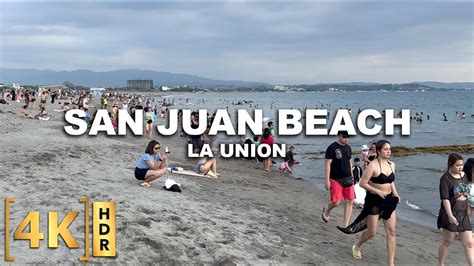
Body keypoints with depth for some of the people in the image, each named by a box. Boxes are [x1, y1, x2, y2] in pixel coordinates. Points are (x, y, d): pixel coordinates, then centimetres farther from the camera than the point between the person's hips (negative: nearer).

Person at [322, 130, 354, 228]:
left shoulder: (348, 147, 11)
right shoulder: (332, 148, -9)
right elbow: (327, 164, -11)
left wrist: (352, 176, 18)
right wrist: (327, 181, -15)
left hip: (348, 179, 6)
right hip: (336, 179, -6)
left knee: (349, 201, 0)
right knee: (335, 202, -10)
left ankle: (345, 225, 8)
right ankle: (326, 211, 25)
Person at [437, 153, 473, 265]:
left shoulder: (464, 176, 6)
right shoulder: (445, 179, -13)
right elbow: (445, 198, -19)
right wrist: (450, 216, -26)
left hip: (463, 214, 6)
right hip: (451, 214, -6)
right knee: (447, 242, 7)